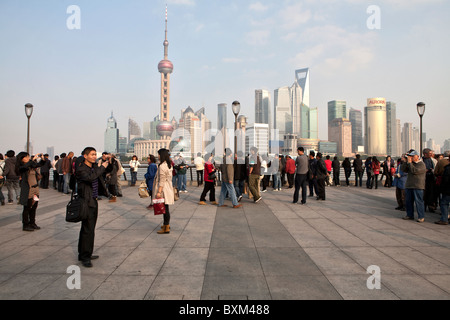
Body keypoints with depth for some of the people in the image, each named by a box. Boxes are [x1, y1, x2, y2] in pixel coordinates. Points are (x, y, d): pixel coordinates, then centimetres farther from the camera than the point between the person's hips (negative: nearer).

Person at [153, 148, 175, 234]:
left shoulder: (162, 166, -17)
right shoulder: (169, 165, 12)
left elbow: (162, 181, -21)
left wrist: (159, 191, -20)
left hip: (164, 190, -10)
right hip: (168, 188, 10)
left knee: (165, 208, -5)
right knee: (166, 208, 19)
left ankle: (166, 228, 0)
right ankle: (167, 224, 31)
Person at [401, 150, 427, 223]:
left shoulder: (421, 164, -6)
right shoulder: (411, 163, 15)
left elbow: (414, 171, -20)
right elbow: (403, 169, 7)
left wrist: (409, 162, -13)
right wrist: (407, 162, -2)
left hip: (418, 187, -7)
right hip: (409, 185, 7)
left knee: (419, 201, -6)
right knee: (408, 201, 10)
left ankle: (421, 217, 1)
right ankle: (409, 215, 19)